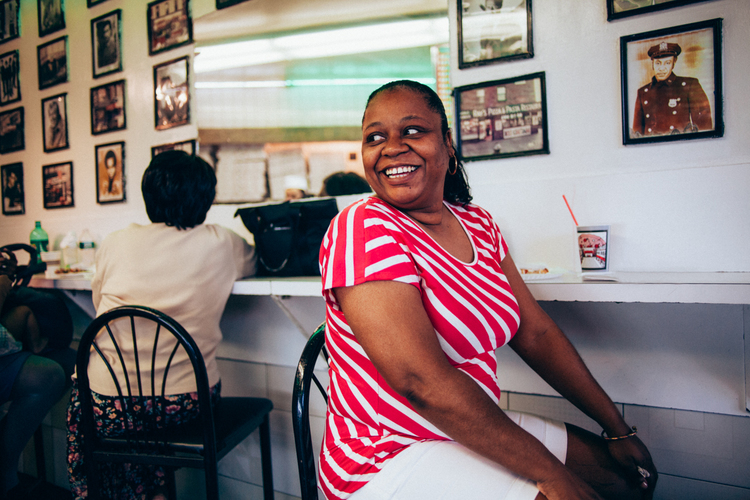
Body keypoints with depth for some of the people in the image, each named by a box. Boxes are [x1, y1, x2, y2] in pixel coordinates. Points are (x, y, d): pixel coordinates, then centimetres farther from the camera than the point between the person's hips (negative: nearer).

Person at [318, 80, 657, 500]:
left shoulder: (477, 223, 3)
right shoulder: (362, 229, -21)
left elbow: (535, 332, 7)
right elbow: (422, 382, -27)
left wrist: (617, 428, 7)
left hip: (475, 428, 8)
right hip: (390, 454, -7)